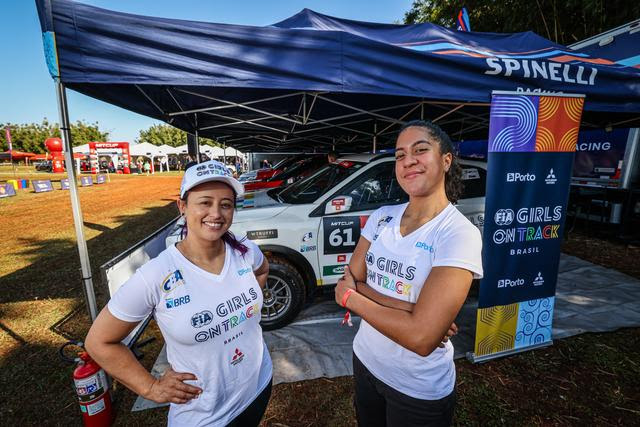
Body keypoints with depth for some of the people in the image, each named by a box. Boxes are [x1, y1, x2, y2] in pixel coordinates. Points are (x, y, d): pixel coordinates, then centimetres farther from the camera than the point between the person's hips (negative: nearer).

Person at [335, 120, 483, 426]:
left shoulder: (460, 234, -23)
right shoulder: (381, 217, -6)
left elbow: (421, 338, -29)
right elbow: (349, 281, -7)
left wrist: (351, 297, -18)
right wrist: (409, 310, -21)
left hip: (419, 390, -4)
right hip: (365, 360, 5)